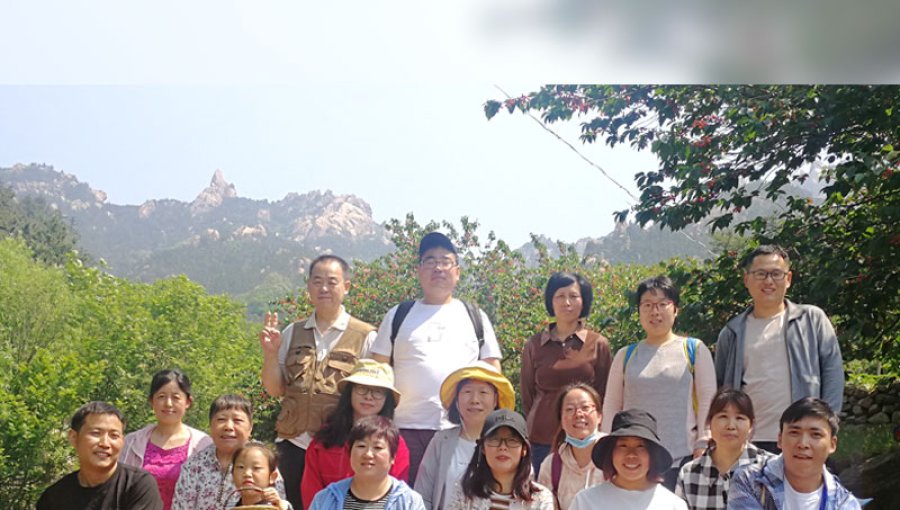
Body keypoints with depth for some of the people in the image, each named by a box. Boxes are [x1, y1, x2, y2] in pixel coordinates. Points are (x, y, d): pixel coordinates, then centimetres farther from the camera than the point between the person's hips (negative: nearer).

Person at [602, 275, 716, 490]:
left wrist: (703, 446, -5)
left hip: (682, 458, -2)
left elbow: (707, 401, 2)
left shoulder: (695, 350, 6)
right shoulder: (625, 356, 12)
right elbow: (611, 406, 12)